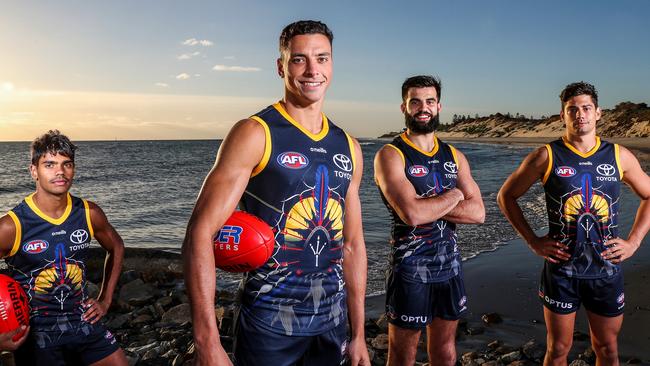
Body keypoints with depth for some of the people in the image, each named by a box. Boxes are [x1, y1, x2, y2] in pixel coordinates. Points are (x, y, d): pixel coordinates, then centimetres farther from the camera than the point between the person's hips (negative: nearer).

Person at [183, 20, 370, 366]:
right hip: (270, 324, -5)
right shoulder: (255, 133, -12)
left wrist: (358, 334, 11)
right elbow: (200, 233, -17)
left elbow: (352, 243, 10)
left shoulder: (348, 147, 5)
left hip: (332, 322, 5)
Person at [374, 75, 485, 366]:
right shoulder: (390, 155, -11)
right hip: (410, 269, -5)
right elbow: (411, 213, -25)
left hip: (450, 266, 6)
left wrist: (427, 206, -15)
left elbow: (478, 212, -3)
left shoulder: (455, 157, 8)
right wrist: (453, 196, -9)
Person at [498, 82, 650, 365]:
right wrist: (533, 241, -5)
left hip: (607, 270, 3)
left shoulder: (619, 156, 1)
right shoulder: (546, 156, -6)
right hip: (561, 268, -2)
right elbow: (506, 196, 1)